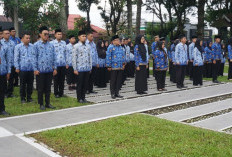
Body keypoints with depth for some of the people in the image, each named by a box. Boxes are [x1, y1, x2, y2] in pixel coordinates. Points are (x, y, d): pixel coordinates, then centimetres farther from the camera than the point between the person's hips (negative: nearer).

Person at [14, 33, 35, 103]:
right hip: (23, 69, -3)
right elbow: (16, 58, 0)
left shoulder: (32, 46, 8)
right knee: (23, 84, 5)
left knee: (30, 84, 9)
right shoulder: (18, 47, 0)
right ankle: (23, 98, 15)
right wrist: (17, 67, -4)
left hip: (31, 68, 3)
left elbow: (35, 56, 13)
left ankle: (29, 97, 21)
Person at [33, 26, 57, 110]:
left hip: (49, 70, 4)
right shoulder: (36, 45, -3)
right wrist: (35, 69, -9)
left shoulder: (51, 45, 9)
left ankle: (48, 103, 22)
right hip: (40, 70, -3)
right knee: (40, 88, 6)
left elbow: (54, 57, 11)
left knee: (48, 88, 11)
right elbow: (34, 57, -5)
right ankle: (41, 104, 17)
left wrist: (55, 68, 7)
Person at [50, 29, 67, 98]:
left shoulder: (64, 42, 12)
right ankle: (56, 93, 14)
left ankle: (61, 92, 20)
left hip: (63, 64, 4)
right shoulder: (52, 43, -3)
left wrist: (67, 63, 13)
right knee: (56, 79, 4)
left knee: (62, 79, 9)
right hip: (56, 64, -4)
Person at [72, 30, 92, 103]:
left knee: (85, 84, 9)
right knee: (79, 84, 4)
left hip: (87, 69, 5)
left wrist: (90, 67, 11)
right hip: (80, 69, -4)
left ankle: (83, 97, 22)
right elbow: (74, 58, -7)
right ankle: (79, 98, 15)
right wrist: (75, 69, -10)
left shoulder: (88, 46, 9)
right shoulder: (76, 46, -5)